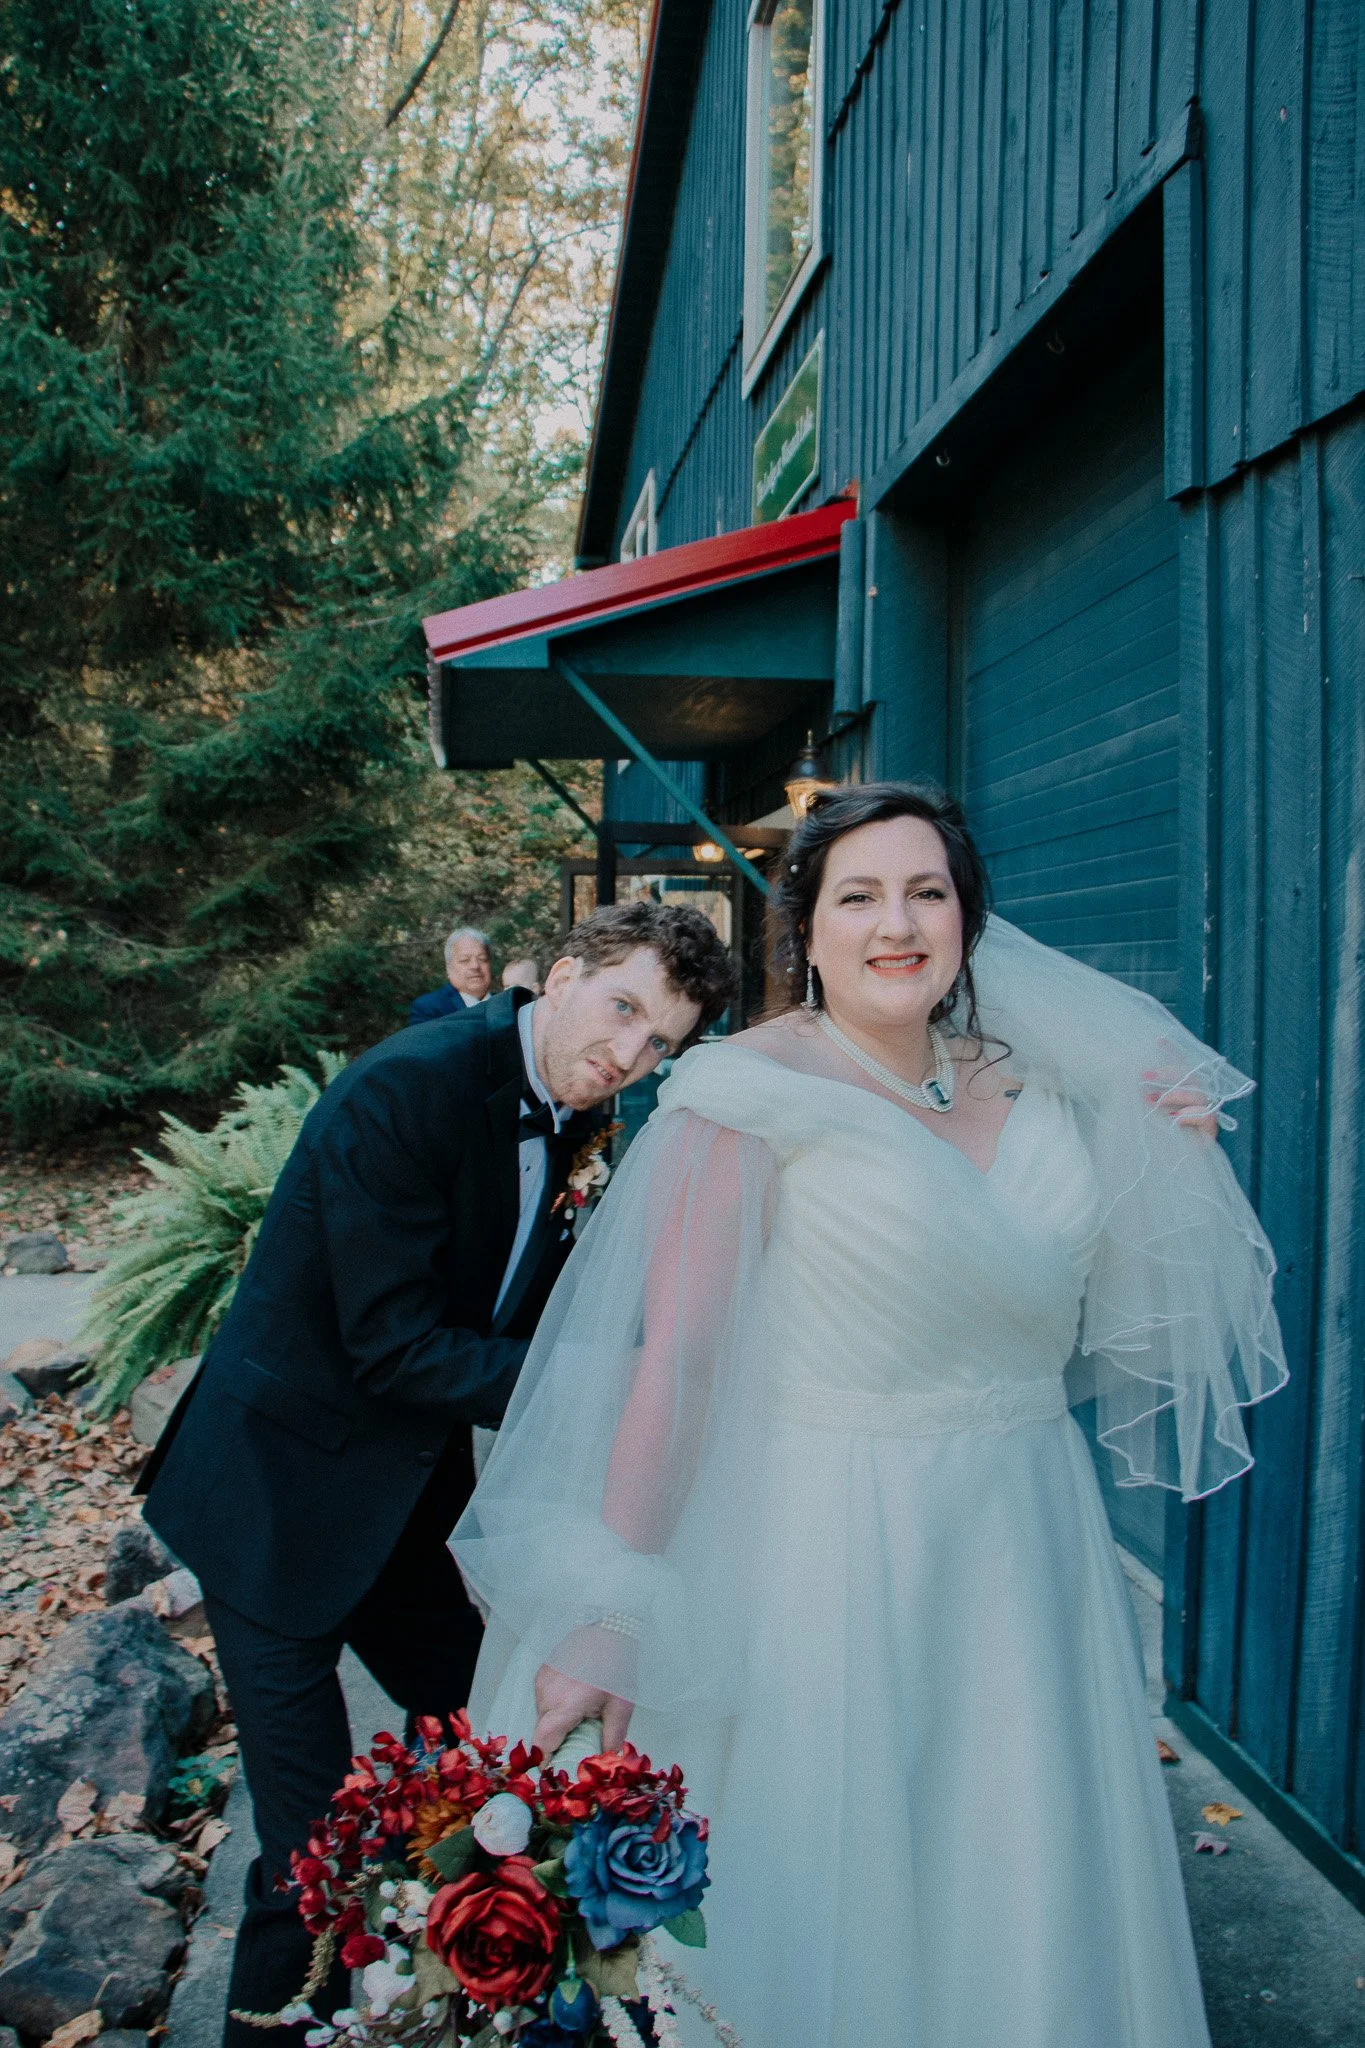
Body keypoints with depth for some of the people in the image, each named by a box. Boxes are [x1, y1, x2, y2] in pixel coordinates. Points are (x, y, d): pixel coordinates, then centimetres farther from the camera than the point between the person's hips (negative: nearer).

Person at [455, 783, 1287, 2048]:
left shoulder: (1032, 1081, 5)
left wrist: (1179, 1165, 1)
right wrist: (606, 1621, -19)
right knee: (832, 1898, 10)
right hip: (835, 1551, -5)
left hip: (1029, 1544, 5)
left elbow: (1120, 1315, 16)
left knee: (1030, 1909, 18)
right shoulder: (758, 1089, -12)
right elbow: (670, 1358, -17)